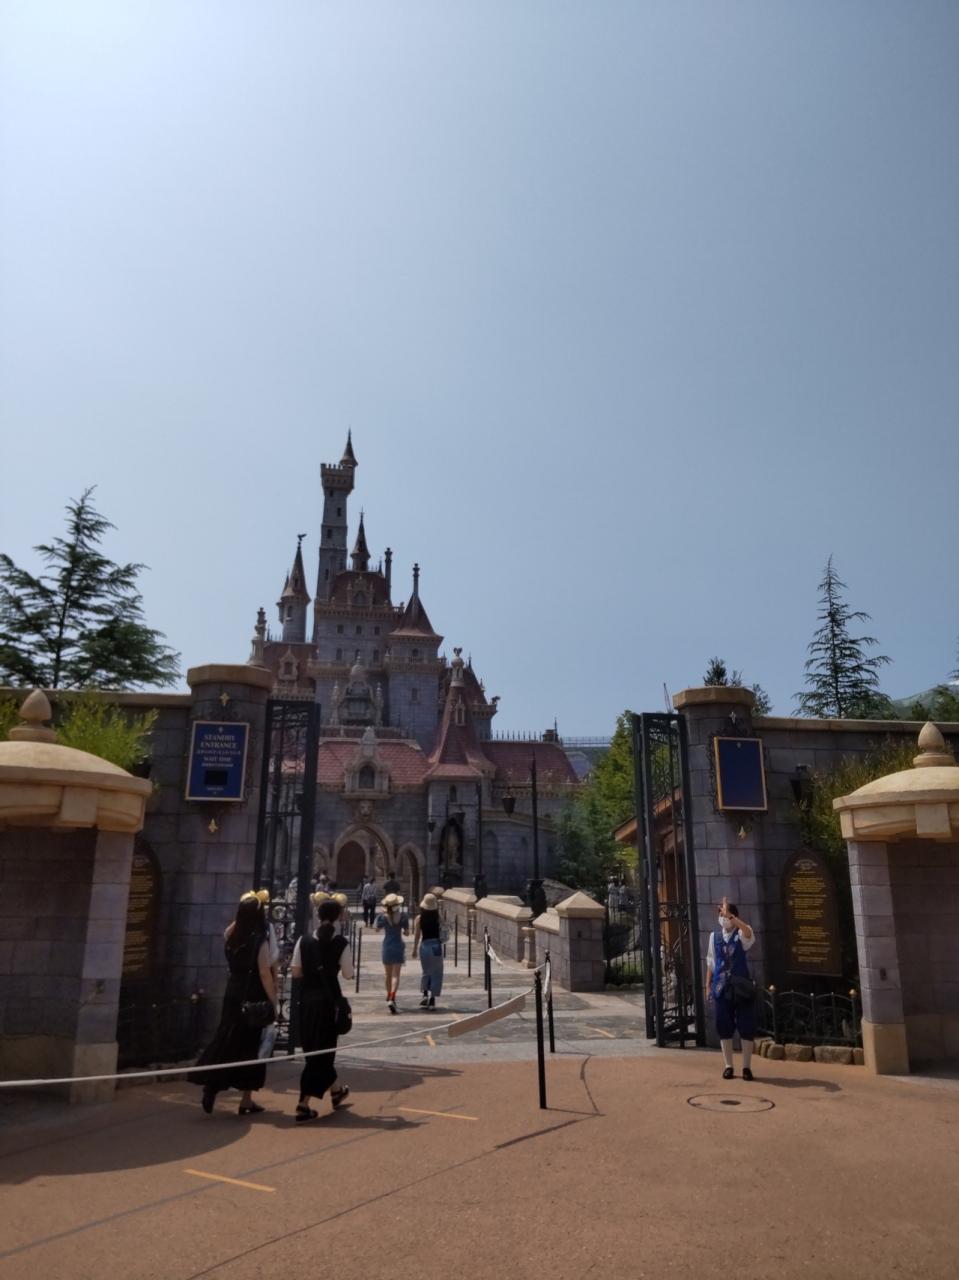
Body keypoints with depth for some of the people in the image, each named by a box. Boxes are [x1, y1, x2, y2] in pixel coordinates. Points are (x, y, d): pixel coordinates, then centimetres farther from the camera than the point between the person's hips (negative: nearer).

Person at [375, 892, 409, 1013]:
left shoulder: (382, 916, -8)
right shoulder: (403, 915, -9)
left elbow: (378, 928, 8)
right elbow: (407, 933, -4)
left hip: (387, 947, 2)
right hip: (398, 947, -2)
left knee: (388, 975, 18)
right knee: (395, 975, -3)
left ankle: (389, 997, 33)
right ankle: (392, 998, -21)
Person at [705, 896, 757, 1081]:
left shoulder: (741, 935, -6)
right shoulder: (714, 936, 6)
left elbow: (748, 932, -33)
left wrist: (730, 915, -40)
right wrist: (708, 985, 9)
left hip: (741, 987, -3)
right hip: (722, 988, 3)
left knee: (746, 1028, 2)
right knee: (724, 1028, 7)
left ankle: (746, 1067, 15)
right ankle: (728, 1066, 19)